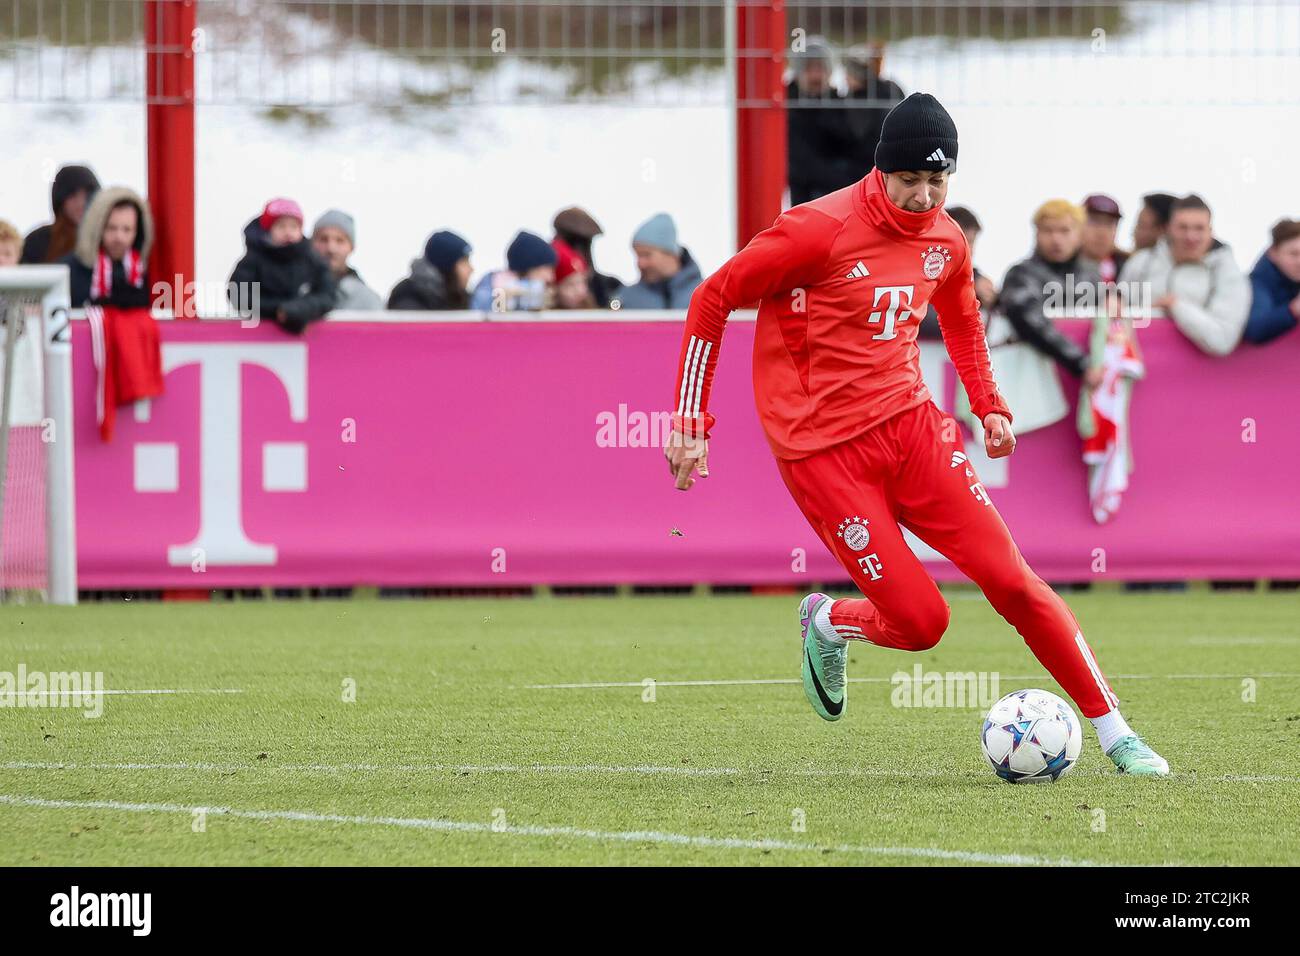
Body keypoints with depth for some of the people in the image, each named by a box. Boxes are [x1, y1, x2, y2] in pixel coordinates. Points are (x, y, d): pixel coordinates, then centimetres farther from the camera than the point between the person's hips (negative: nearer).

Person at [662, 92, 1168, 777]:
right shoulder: (820, 230, -16)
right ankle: (829, 625, 25)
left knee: (1010, 578, -7)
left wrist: (988, 406, 15)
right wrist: (690, 425, -10)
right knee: (920, 623, -9)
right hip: (822, 452, -5)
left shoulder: (945, 241, 4)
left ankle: (1115, 734, 0)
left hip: (910, 422, 5)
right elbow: (712, 301, -8)